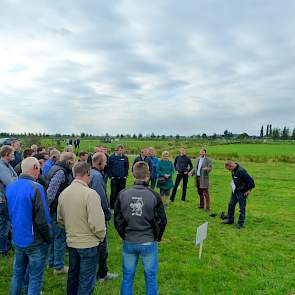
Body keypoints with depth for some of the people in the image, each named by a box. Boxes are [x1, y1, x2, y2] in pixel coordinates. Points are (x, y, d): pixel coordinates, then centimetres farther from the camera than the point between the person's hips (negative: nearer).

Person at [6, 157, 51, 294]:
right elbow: (42, 219, -22)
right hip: (35, 242, -6)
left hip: (17, 240, 7)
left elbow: (8, 214, 11)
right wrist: (47, 238, -7)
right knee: (35, 278, 9)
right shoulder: (35, 187, -23)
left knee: (17, 274, 23)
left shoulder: (9, 187, -1)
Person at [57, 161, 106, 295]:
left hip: (71, 242, 7)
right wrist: (101, 236, -5)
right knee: (86, 281, 10)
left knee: (73, 275, 25)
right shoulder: (90, 194, -23)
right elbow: (96, 223, -24)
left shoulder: (63, 193, -2)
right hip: (88, 244, -6)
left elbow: (60, 220, 9)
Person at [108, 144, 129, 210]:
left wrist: (125, 175, 1)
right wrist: (111, 176, -6)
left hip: (122, 178, 2)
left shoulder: (125, 158, 4)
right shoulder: (111, 157, -2)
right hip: (114, 178, -2)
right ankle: (112, 206, 12)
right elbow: (108, 167, -1)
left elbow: (127, 167, 9)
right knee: (113, 193, 0)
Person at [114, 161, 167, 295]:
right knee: (150, 277, 15)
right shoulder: (154, 196, -14)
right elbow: (162, 221, -6)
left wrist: (124, 236, 12)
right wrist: (156, 237, 9)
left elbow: (117, 220, 0)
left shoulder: (123, 194, -8)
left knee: (127, 277, 17)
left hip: (128, 243, 2)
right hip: (149, 242, -2)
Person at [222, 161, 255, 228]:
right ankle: (230, 219, 29)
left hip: (241, 192, -9)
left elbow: (250, 180, -25)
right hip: (235, 191, 10)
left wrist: (249, 189, -17)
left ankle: (241, 223, 14)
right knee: (231, 204, 15)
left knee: (242, 207, 2)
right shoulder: (234, 170, 4)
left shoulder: (241, 171, -26)